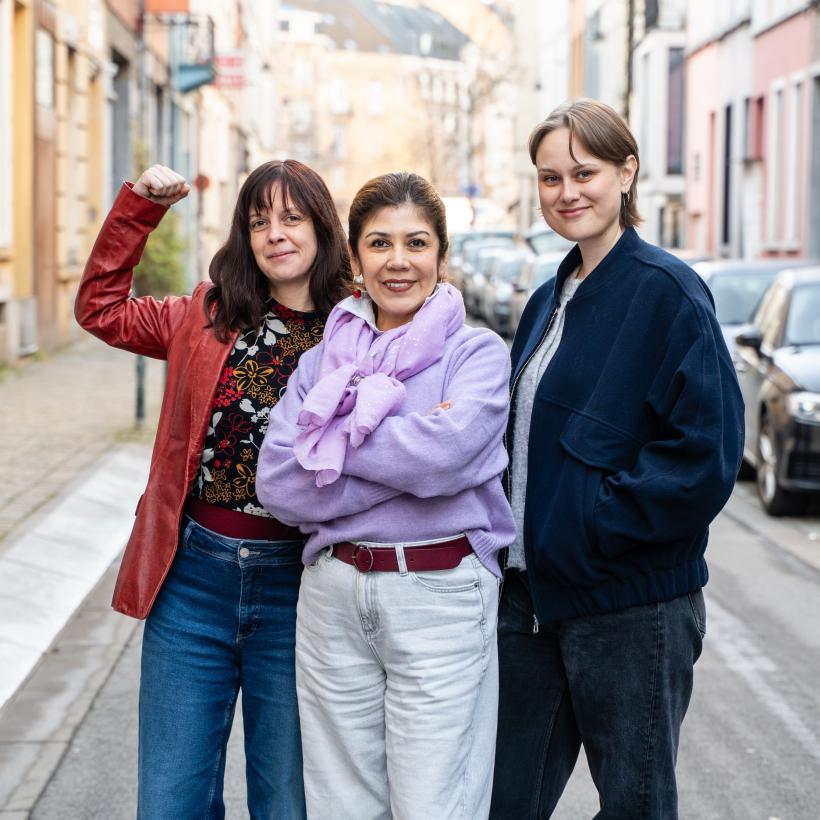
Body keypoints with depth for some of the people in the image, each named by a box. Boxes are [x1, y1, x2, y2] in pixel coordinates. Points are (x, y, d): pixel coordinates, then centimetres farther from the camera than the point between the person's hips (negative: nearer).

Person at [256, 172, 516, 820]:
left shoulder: (477, 352, 0)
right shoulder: (322, 358, 9)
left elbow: (444, 451, -20)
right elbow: (278, 485, -5)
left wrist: (334, 438, -8)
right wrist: (406, 456, -12)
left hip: (439, 598, -3)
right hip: (333, 594, 4)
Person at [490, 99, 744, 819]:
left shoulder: (666, 291, -11)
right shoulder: (551, 300, 13)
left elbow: (706, 450, -18)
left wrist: (596, 527, -18)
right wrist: (509, 531, 6)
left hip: (632, 603, -7)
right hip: (532, 593, 7)